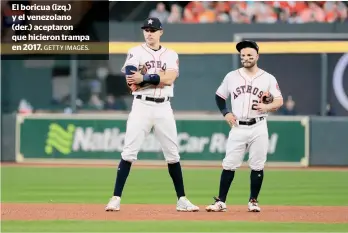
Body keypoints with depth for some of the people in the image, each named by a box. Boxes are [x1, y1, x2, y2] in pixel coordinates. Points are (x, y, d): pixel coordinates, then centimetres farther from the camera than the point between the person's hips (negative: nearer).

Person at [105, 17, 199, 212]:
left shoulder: (171, 55, 9)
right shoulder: (136, 52, 2)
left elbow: (169, 78, -11)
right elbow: (132, 81, -13)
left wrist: (144, 78, -17)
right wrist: (158, 78, -12)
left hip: (164, 108, 3)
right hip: (141, 106, -3)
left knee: (173, 154, 6)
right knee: (129, 152, -8)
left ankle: (182, 200, 13)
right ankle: (116, 198, -8)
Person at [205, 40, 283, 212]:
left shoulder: (268, 78, 3)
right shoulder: (232, 76, 8)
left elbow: (279, 101, -1)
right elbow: (219, 96, 18)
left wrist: (267, 107, -21)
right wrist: (225, 113, 1)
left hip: (258, 127, -1)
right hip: (238, 127, 1)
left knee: (257, 166, 0)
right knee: (229, 165, -1)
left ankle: (253, 201, 12)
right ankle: (221, 201, 2)